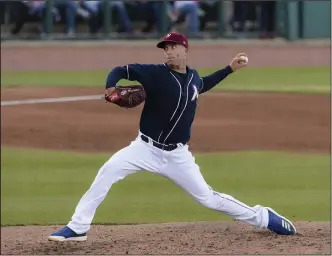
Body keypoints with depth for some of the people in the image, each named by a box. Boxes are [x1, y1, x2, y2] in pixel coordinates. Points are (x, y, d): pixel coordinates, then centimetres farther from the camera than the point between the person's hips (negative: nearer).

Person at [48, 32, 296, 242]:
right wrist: (110, 88, -33)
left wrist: (230, 69, 23)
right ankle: (78, 228, -18)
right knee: (108, 171, -23)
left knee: (207, 198, 2)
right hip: (146, 148, -2)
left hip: (177, 155, 2)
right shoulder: (156, 73, -11)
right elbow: (121, 70, -12)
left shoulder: (193, 77, 4)